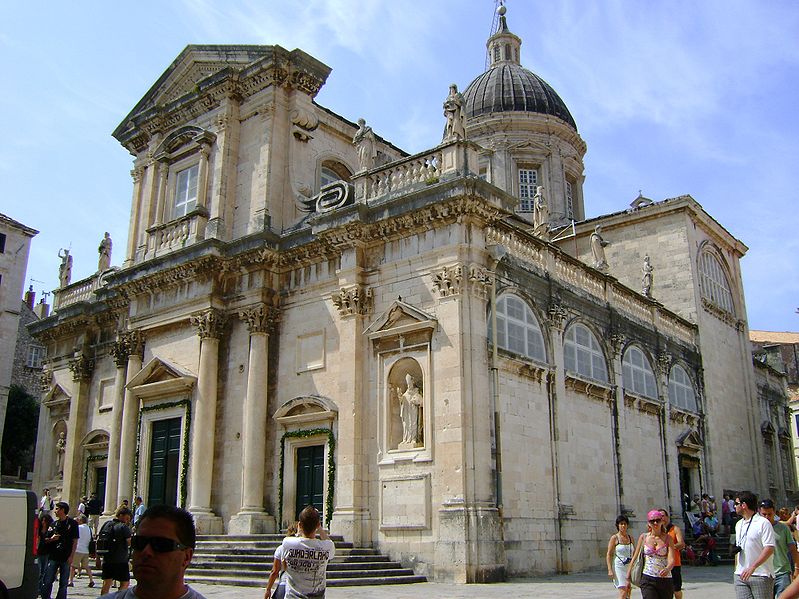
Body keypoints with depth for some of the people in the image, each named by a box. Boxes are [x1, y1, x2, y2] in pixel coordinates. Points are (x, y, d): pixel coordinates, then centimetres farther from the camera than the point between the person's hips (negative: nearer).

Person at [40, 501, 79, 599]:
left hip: (66, 558, -3)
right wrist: (52, 539, -8)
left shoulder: (72, 523, -1)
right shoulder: (54, 524, 10)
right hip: (53, 557, 3)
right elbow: (46, 540, 15)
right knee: (47, 581, 0)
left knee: (63, 583, 4)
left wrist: (71, 556, -9)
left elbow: (75, 541, -2)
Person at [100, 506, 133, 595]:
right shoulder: (124, 527, -11)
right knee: (125, 582, 4)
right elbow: (129, 542, -15)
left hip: (107, 559, 6)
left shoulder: (106, 524, 10)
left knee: (106, 583, 11)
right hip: (121, 560, -6)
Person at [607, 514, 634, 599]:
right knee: (623, 592, -13)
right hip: (619, 567, -5)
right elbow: (609, 554, -5)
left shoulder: (630, 538, 11)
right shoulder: (614, 538, -3)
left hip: (630, 567, 5)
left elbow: (634, 554, 18)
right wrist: (610, 570, -13)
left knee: (628, 592, 5)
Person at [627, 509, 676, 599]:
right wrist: (628, 577, 9)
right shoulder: (644, 537, 4)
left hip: (665, 580, 1)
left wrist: (667, 569, -32)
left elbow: (671, 559, -10)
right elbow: (635, 558, 10)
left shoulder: (667, 538, 2)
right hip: (648, 579, -1)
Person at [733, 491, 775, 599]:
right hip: (741, 575, 6)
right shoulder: (738, 524, 17)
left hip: (761, 575, -6)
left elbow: (769, 549, -16)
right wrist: (736, 569, 15)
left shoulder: (763, 523, -8)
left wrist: (752, 567, -23)